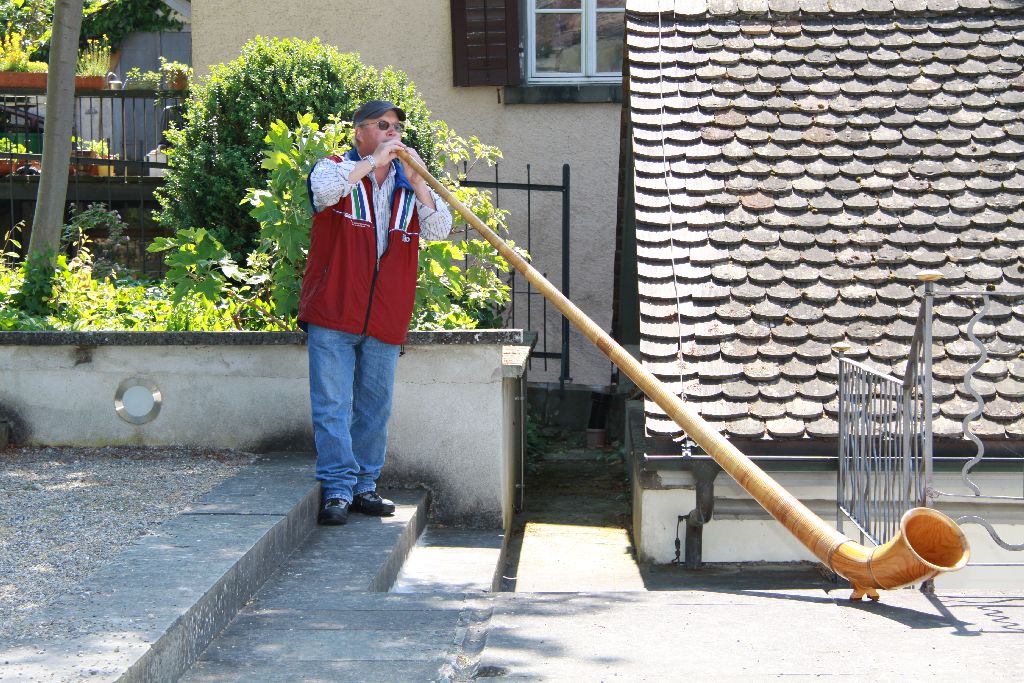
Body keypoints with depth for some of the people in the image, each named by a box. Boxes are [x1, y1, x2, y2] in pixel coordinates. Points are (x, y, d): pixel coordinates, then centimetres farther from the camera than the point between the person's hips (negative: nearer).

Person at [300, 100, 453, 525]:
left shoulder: (410, 185, 15)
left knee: (374, 409, 9)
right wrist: (374, 161, -16)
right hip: (333, 315, -4)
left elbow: (439, 230, 0)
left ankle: (363, 486, 19)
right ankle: (337, 490, -3)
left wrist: (416, 181, -10)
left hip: (386, 320, 4)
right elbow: (324, 190, -20)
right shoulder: (336, 168, 5)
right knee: (333, 406, -7)